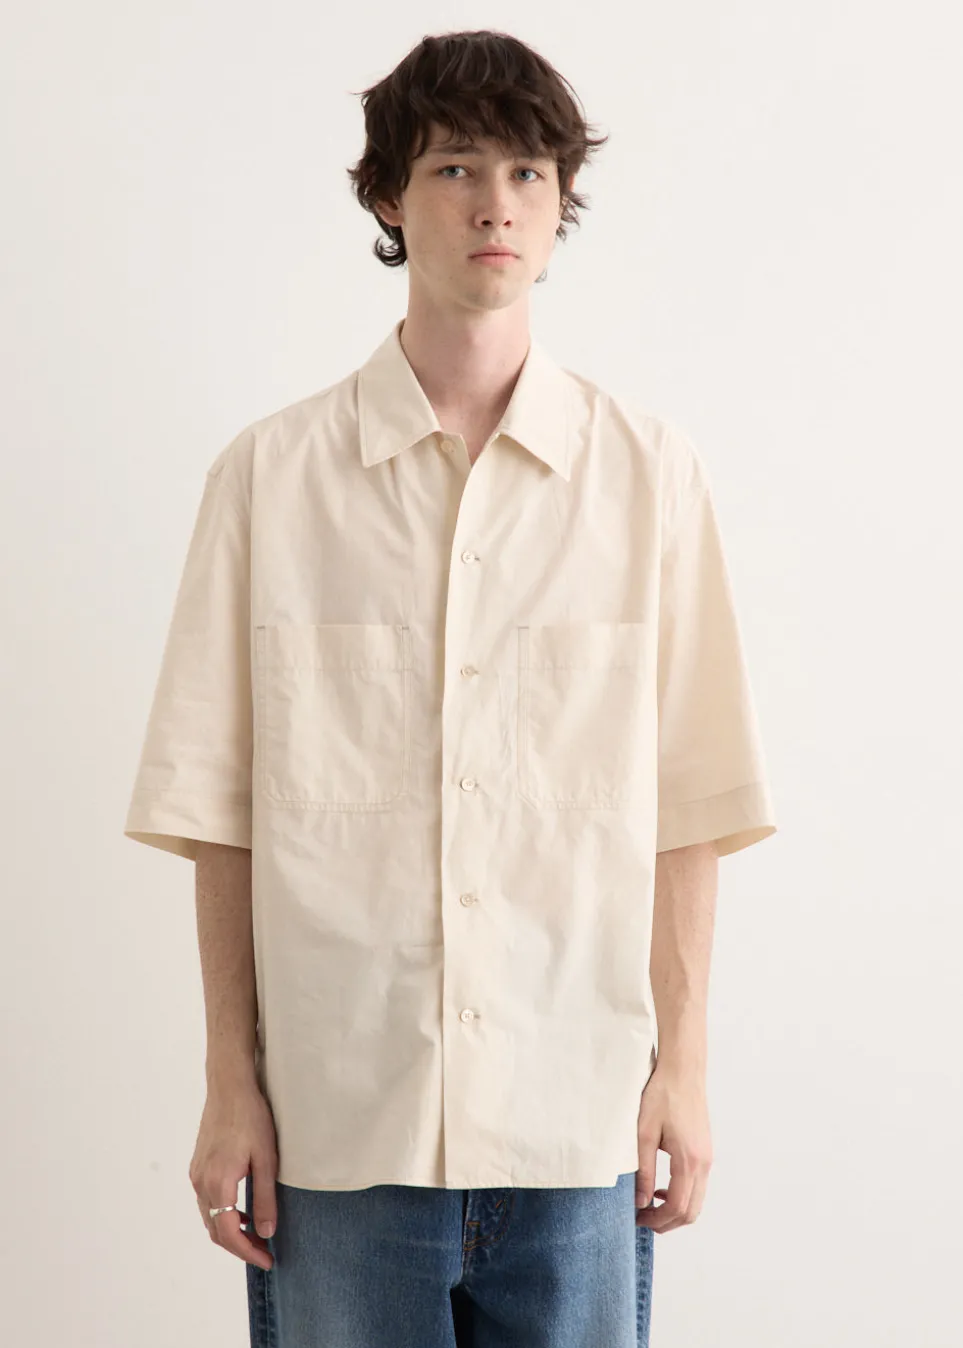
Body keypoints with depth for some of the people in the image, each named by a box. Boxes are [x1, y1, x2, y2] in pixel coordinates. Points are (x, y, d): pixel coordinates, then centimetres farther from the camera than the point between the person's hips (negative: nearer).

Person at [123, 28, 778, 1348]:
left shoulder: (651, 474, 2)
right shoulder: (269, 476, 0)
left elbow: (687, 804, 4)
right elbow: (220, 814, 1)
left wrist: (683, 1063, 3)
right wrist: (230, 1088, 0)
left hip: (579, 1124, 1)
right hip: (336, 1125, 0)